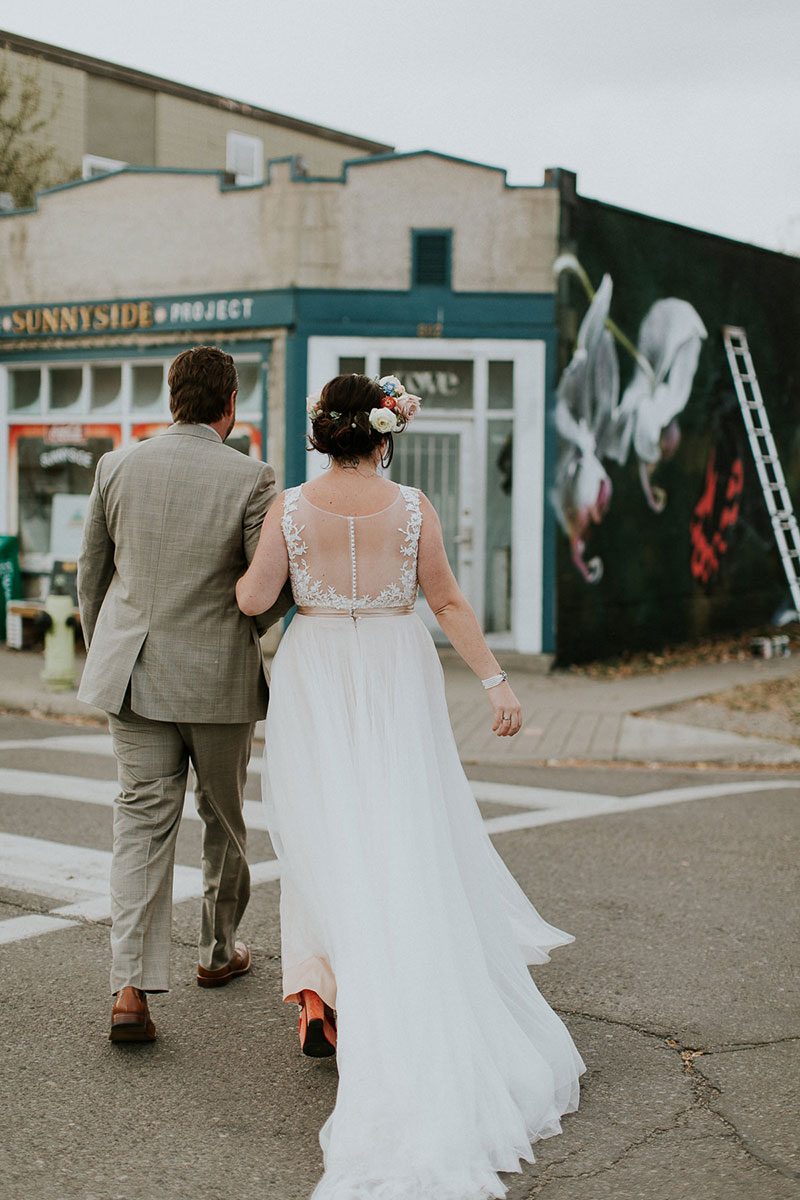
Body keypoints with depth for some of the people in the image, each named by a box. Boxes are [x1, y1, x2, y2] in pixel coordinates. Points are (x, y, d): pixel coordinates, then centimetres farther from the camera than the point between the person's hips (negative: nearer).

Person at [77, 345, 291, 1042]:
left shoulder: (118, 467, 0)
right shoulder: (251, 478, -11)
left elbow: (91, 572, 8)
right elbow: (277, 588, -11)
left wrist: (104, 654, 21)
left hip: (135, 671, 2)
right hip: (219, 677, -2)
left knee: (142, 822, 4)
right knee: (224, 816, 18)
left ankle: (131, 989, -8)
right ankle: (219, 952, 36)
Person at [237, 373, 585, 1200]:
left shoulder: (291, 507, -6)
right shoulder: (413, 508, -6)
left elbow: (254, 599, -5)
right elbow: (448, 604, -5)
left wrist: (239, 575, 18)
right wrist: (494, 681, 1)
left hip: (315, 682, 1)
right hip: (396, 679, 0)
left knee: (324, 841, 10)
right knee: (404, 840, 9)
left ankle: (321, 993, 7)